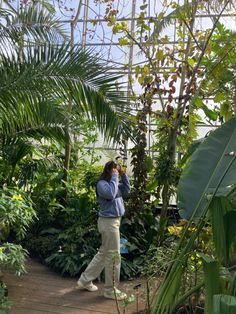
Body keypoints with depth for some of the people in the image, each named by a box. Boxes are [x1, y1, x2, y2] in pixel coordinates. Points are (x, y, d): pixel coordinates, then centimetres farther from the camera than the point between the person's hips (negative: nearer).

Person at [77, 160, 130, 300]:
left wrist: (123, 175, 2)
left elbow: (127, 191, 11)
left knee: (104, 253, 18)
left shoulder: (114, 183, 12)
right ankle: (111, 290, 14)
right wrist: (115, 177, -22)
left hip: (114, 221, 10)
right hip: (108, 222, -10)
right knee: (114, 256, 0)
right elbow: (111, 194, -31)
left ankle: (85, 280, 30)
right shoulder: (102, 183, -15)